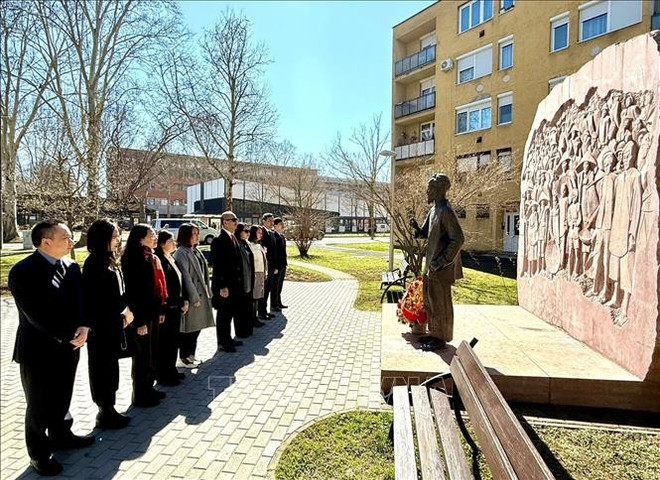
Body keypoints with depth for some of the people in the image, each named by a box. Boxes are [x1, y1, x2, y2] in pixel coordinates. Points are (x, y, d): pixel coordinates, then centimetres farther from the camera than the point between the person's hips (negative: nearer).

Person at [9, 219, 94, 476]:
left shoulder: (71, 267, 3)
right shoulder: (23, 271, -17)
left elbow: (79, 301, 3)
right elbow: (35, 314, -22)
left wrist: (83, 327, -15)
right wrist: (68, 336, -20)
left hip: (68, 346, 6)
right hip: (39, 349, -5)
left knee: (62, 399, 21)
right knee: (39, 405, 12)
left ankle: (61, 435, 42)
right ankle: (39, 453, 31)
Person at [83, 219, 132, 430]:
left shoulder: (109, 260, 10)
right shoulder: (95, 263, -17)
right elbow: (99, 298, -21)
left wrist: (124, 311, 1)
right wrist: (124, 309, -11)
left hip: (112, 323, 9)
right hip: (101, 326, -9)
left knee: (110, 367, 16)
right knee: (103, 367, 5)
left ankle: (108, 409, 28)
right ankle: (105, 413, 18)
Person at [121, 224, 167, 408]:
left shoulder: (152, 258, 10)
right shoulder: (134, 259, -16)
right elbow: (133, 292, -20)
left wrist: (161, 310, 12)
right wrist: (140, 320, -20)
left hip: (152, 313, 9)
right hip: (142, 315, -9)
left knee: (152, 354, 18)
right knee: (143, 356, 5)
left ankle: (148, 389, 33)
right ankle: (140, 396, 20)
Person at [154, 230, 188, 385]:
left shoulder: (172, 259, 13)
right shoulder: (159, 260, -14)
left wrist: (185, 300, 10)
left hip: (176, 306, 9)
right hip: (165, 307, -9)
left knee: (173, 340, 17)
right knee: (164, 341, 3)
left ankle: (171, 370, 30)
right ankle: (163, 375, 15)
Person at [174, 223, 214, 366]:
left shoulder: (196, 251, 12)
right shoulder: (181, 253, -14)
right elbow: (185, 277, -18)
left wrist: (206, 293, 11)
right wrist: (194, 298, -18)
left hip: (200, 294, 8)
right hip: (190, 297, -8)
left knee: (196, 327, 15)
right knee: (188, 328, 3)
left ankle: (190, 354, 27)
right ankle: (183, 358, 17)